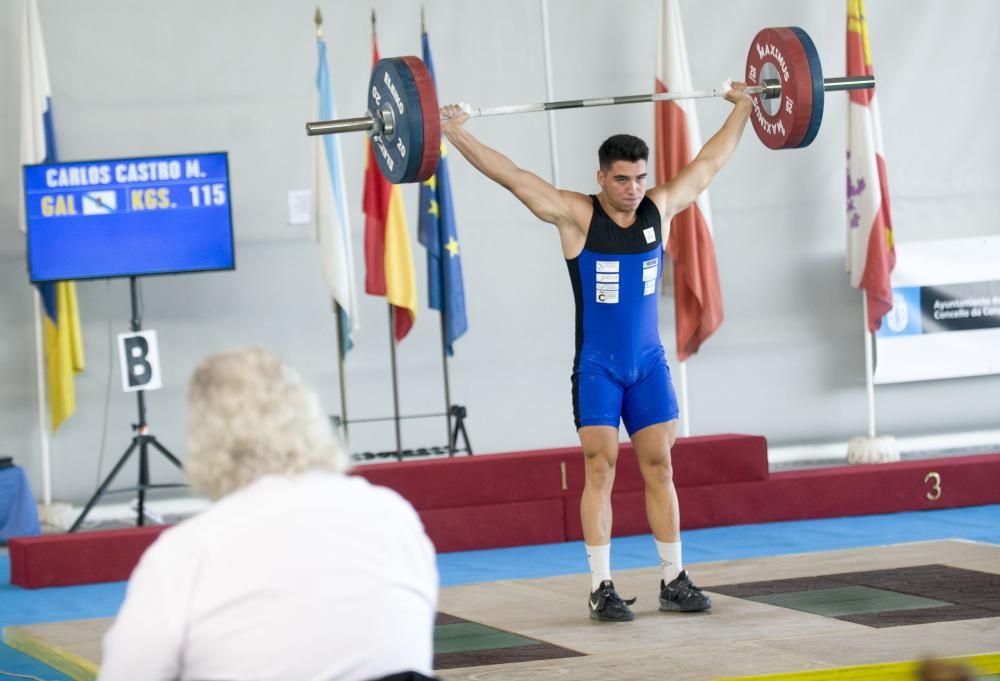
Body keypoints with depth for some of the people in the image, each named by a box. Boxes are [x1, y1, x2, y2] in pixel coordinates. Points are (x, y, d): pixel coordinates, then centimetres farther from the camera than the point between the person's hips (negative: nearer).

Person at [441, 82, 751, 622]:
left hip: (649, 364, 4)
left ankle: (674, 579, 12)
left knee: (659, 467, 6)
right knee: (600, 470, -4)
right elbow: (510, 175, -15)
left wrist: (742, 107, 19)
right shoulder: (577, 216, -11)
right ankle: (601, 588, -1)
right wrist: (454, 133, -19)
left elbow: (708, 162, 13)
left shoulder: (659, 209, 0)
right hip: (597, 368, -4)